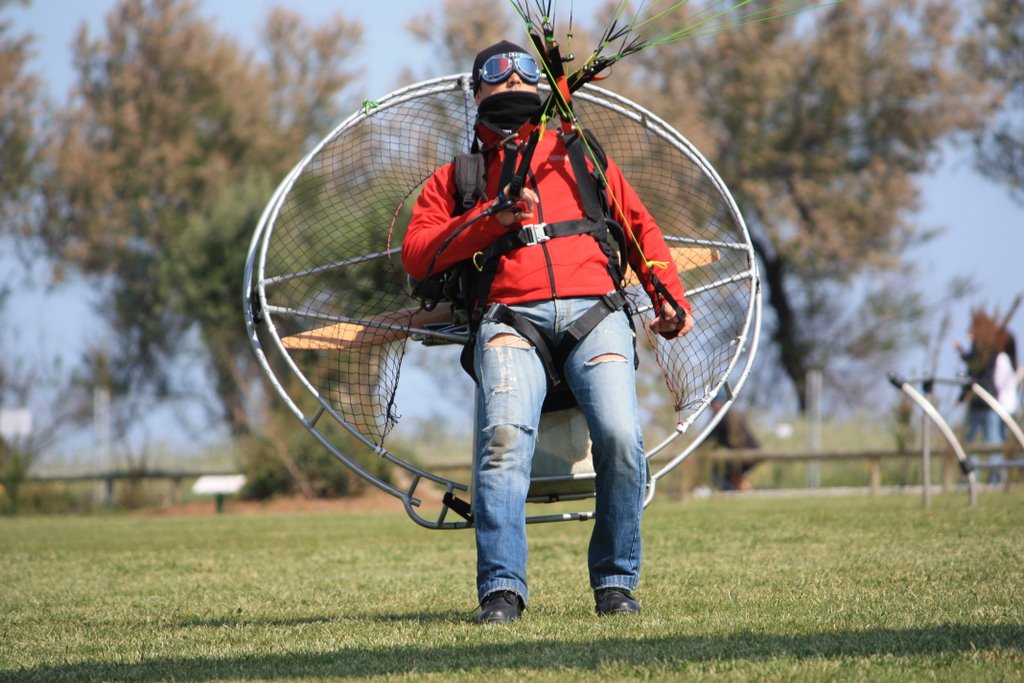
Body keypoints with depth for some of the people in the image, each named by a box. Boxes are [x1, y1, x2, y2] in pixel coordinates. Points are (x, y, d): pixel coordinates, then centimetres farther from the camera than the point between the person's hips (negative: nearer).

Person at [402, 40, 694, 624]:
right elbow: (417, 255, 12)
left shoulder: (582, 158, 31)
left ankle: (616, 582, -10)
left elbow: (640, 226, 29)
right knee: (505, 437, -29)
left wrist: (669, 296, 12)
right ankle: (502, 590, -33)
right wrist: (493, 218, -1)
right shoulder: (456, 177, 26)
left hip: (593, 311, 1)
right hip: (510, 315, -1)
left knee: (620, 437, -24)